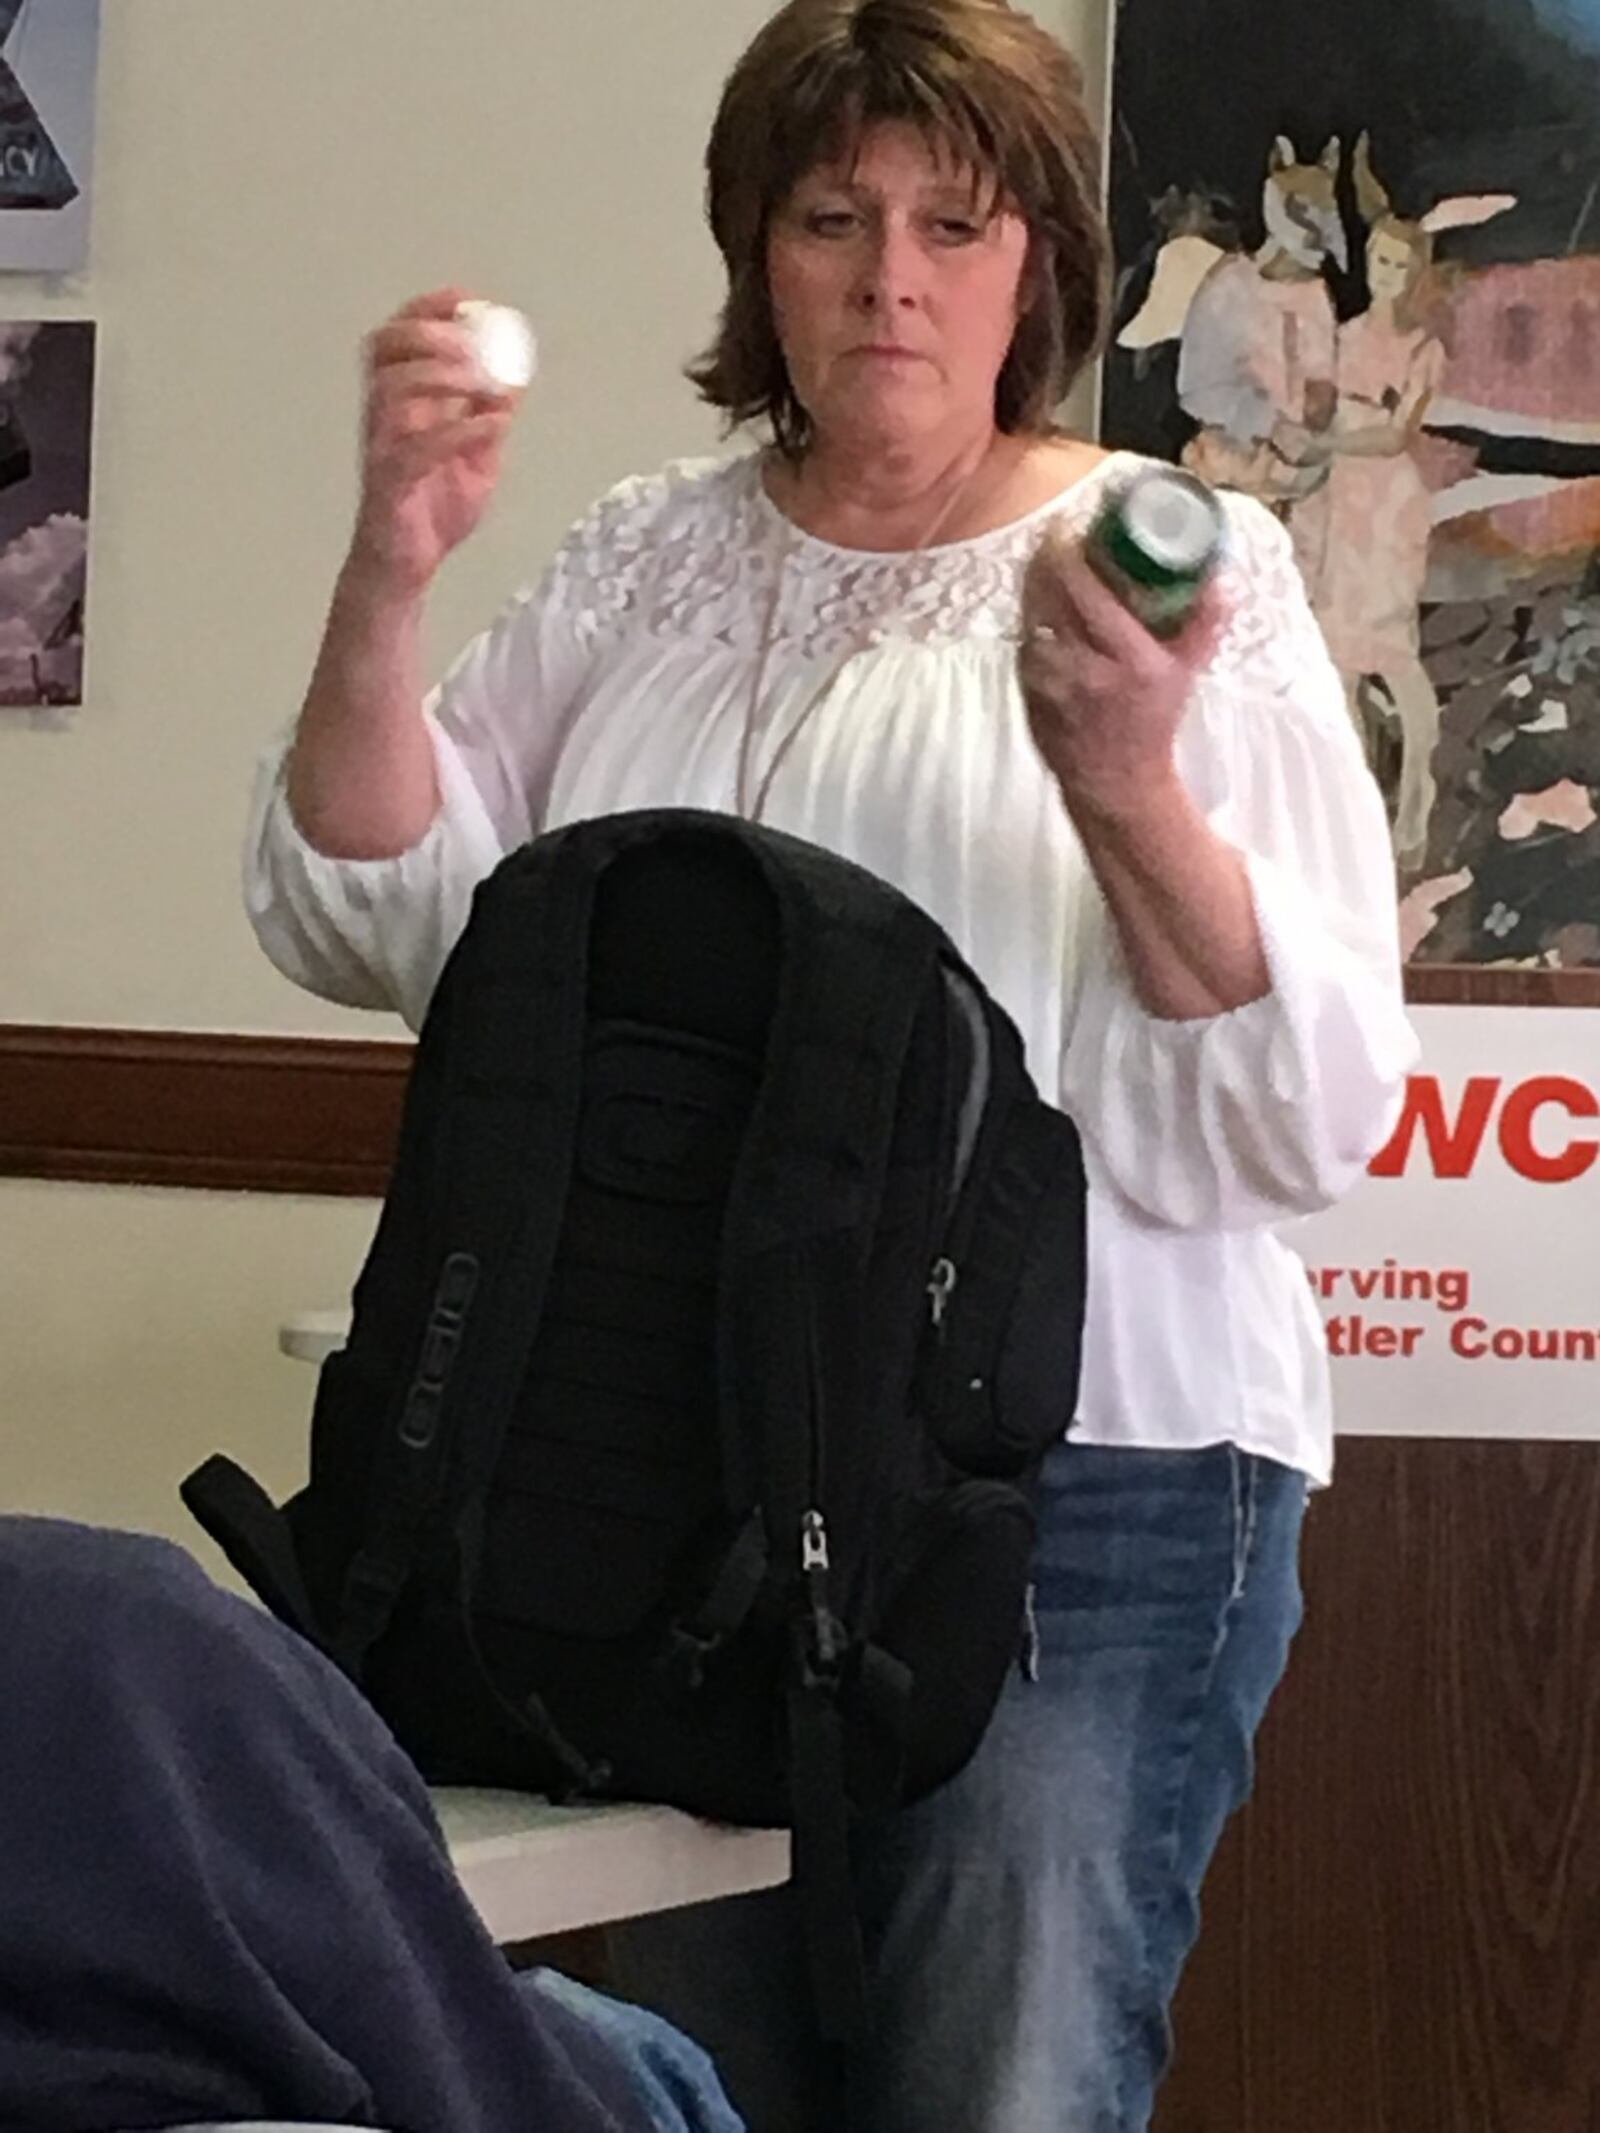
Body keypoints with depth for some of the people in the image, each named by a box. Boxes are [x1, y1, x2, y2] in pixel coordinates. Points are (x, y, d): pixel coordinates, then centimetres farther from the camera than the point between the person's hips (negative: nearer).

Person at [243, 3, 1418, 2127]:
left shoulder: (1191, 573, 0)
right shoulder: (643, 562, 11)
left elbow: (1306, 1119, -7)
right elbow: (370, 920, 4)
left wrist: (1129, 794, -24)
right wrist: (389, 574, -9)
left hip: (1085, 1488, -3)